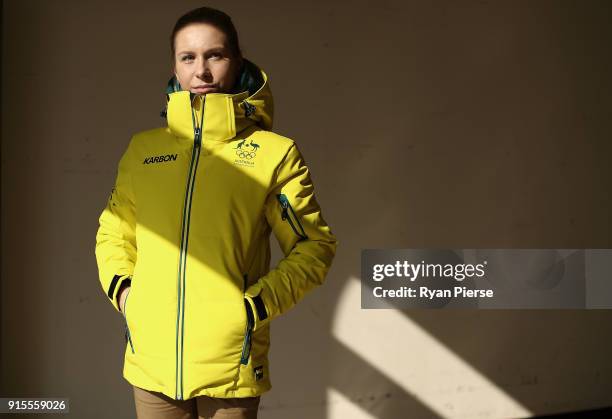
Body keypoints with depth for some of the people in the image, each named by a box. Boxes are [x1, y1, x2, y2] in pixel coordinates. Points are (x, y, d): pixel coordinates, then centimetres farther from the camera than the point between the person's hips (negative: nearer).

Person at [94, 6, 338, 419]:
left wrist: (258, 304, -10)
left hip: (231, 362, -3)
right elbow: (113, 232, 19)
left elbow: (315, 244, 0)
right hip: (152, 360, 3)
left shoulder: (274, 152, -1)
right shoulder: (143, 149, 9)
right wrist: (120, 287, 1)